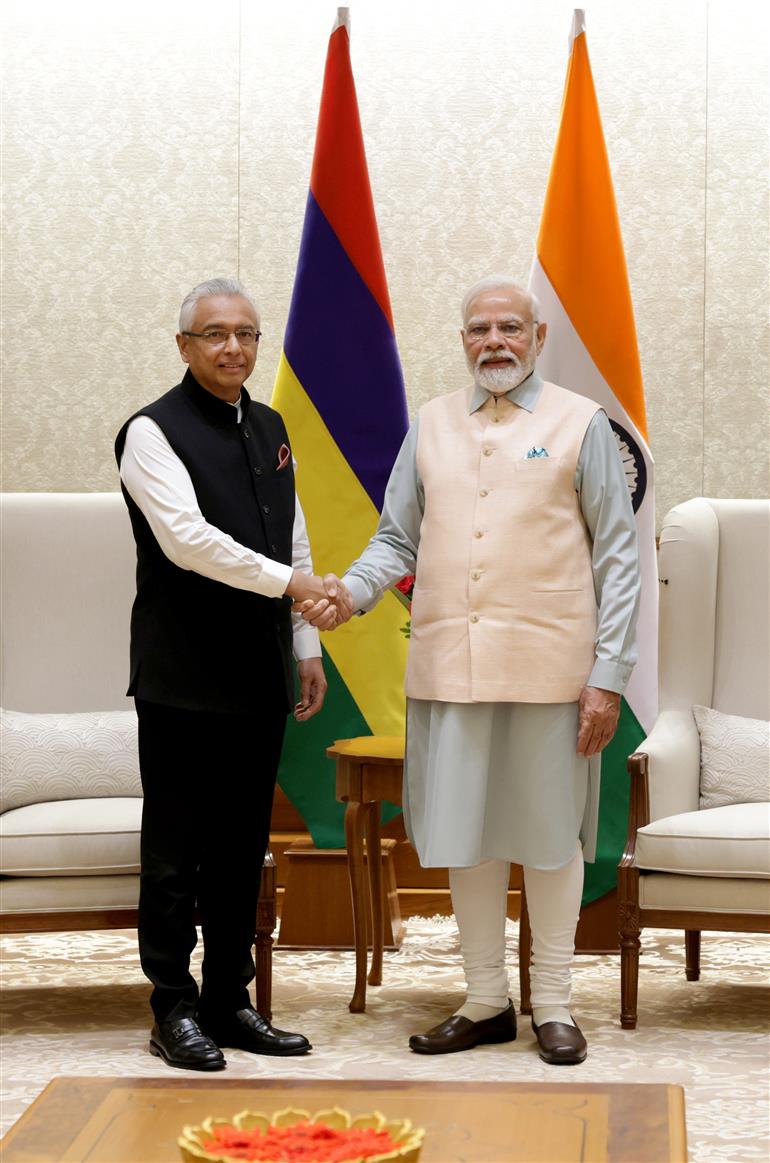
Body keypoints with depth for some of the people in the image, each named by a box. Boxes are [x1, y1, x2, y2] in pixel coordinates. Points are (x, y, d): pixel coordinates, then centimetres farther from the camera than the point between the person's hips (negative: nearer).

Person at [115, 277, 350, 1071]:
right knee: (175, 854, 0)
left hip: (258, 678, 7)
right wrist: (288, 581, -23)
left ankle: (229, 1004, 19)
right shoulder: (155, 432, -8)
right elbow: (187, 538, -20)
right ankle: (175, 1012, 8)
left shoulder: (269, 430, 15)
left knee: (242, 850, 11)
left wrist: (306, 648, 14)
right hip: (183, 679, -7)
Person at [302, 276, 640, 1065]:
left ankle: (553, 1007, 17)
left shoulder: (580, 424, 3)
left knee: (550, 836, 5)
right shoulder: (431, 425, 12)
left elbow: (617, 555, 1)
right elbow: (397, 539, 12)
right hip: (450, 666, 3)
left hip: (548, 667, -3)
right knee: (466, 837, 8)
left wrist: (609, 676, -6)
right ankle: (485, 1003, 21)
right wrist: (351, 593, -9)